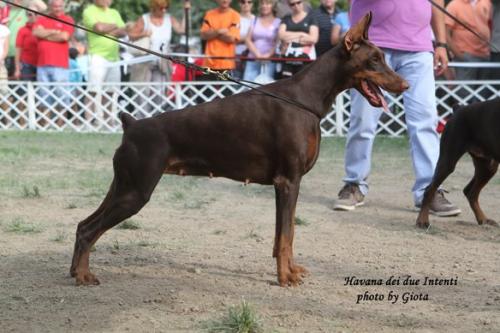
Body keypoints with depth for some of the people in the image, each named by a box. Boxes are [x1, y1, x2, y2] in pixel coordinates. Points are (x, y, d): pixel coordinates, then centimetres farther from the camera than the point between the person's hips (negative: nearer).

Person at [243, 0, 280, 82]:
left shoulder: (278, 22, 3)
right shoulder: (255, 21, 14)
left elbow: (278, 43, -3)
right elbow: (248, 40, 8)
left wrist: (268, 55, -14)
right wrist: (257, 54, -6)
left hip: (269, 61, -3)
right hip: (253, 60, 3)